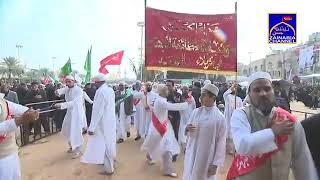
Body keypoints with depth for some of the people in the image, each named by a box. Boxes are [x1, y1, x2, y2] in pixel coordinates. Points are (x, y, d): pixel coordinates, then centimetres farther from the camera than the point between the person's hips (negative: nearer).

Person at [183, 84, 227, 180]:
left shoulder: (219, 117, -13)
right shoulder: (196, 112, 0)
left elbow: (221, 142, -10)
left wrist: (216, 163, -9)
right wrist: (187, 129, -14)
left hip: (207, 158, -4)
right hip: (191, 155, 4)